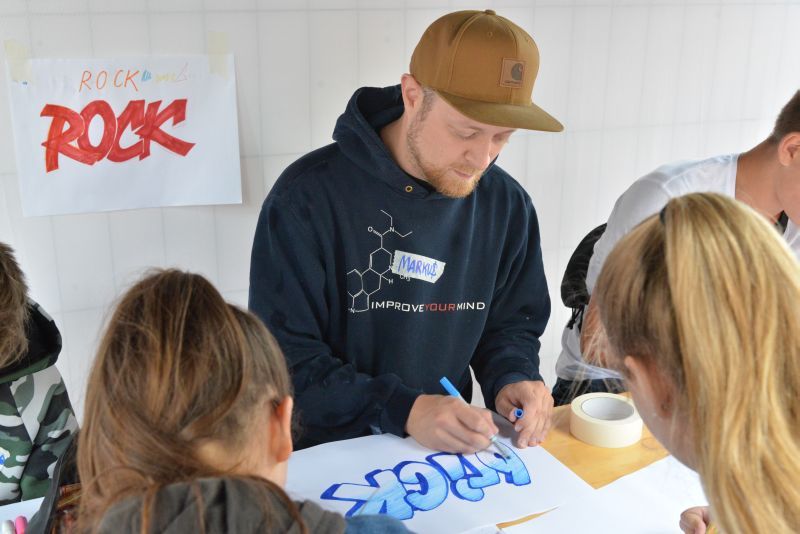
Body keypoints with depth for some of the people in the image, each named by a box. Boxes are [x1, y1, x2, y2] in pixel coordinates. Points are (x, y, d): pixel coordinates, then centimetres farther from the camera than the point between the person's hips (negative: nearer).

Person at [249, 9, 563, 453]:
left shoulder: (507, 205, -1)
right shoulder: (308, 195, -15)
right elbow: (285, 357, -14)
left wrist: (513, 380, -9)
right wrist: (403, 411, -25)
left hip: (452, 453, 4)